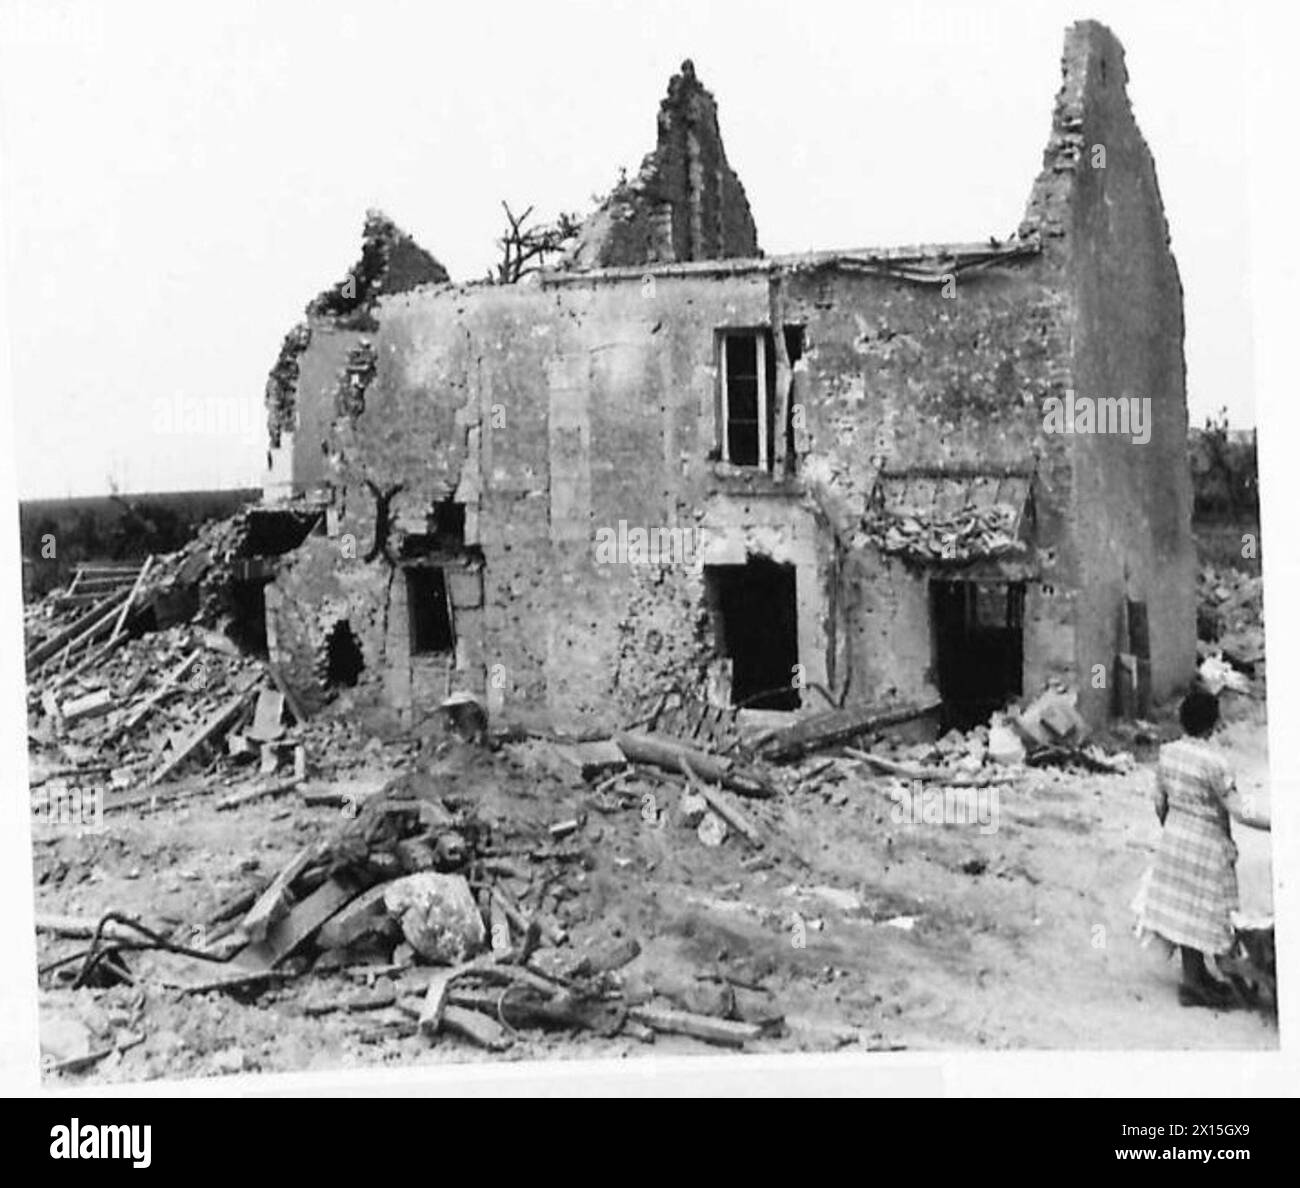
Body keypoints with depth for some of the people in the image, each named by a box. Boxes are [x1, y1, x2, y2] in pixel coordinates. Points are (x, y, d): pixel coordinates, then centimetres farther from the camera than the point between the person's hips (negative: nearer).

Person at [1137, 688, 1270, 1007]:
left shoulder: (1167, 753, -3)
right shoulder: (1214, 762, -23)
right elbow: (1239, 811, -20)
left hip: (1174, 835, 7)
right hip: (1207, 842, -7)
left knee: (1183, 906, 15)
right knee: (1201, 910, 5)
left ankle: (1196, 975, 29)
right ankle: (1193, 984, 13)